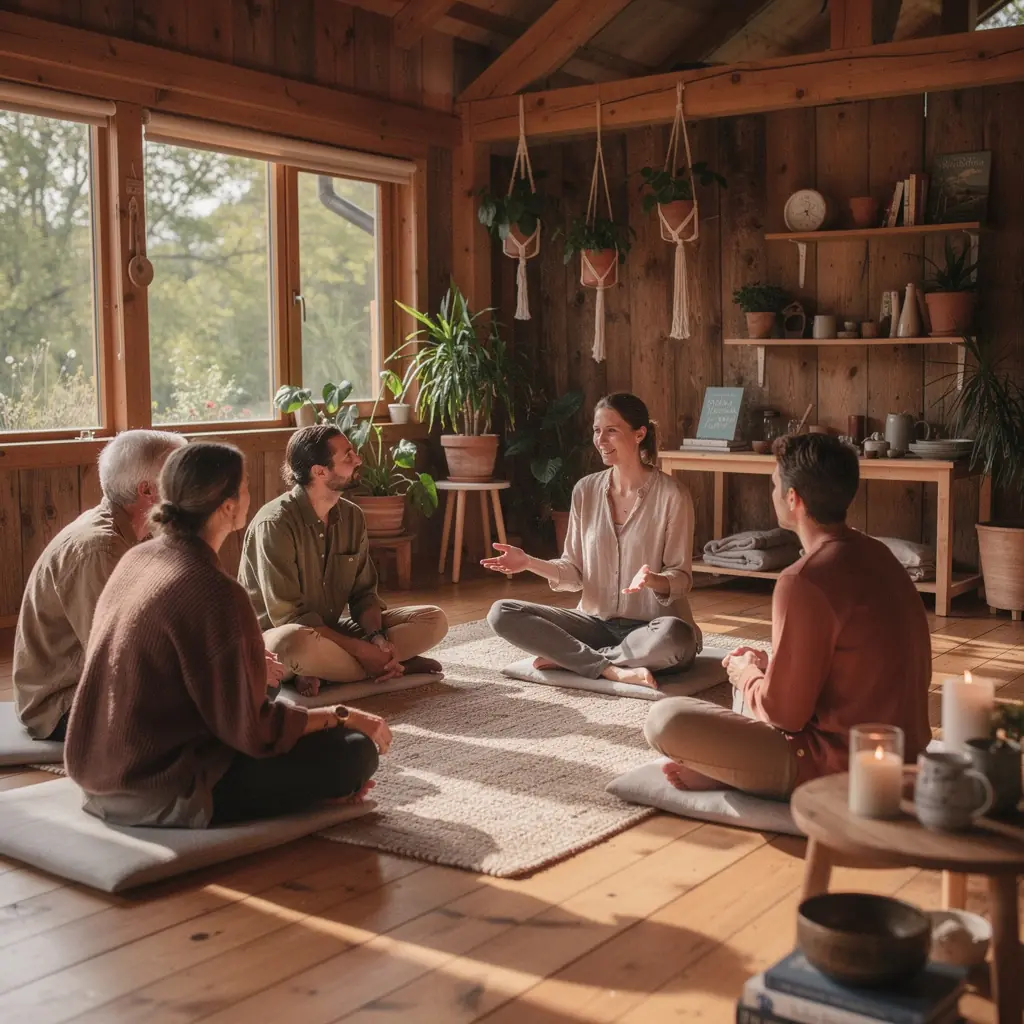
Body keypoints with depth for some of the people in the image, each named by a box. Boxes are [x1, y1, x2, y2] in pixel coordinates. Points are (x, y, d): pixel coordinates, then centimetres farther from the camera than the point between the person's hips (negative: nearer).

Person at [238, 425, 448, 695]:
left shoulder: (352, 516, 1)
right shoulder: (275, 524, -20)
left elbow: (363, 593, 4)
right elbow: (289, 617, -22)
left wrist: (377, 638, -17)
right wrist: (361, 650, -24)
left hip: (330, 632, 7)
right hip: (273, 636, -7)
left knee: (433, 619, -5)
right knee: (297, 642, -43)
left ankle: (323, 672, -16)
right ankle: (394, 664, -17)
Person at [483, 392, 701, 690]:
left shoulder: (671, 494, -9)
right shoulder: (585, 490, 4)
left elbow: (681, 578, -8)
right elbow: (575, 572, 6)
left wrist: (654, 581, -31)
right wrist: (529, 562, -11)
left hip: (651, 627, -4)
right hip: (597, 621, 4)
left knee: (675, 636, -40)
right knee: (501, 614, -14)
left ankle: (567, 658, -20)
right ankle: (612, 669, -25)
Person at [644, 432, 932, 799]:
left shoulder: (804, 581, -23)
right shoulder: (878, 555, 5)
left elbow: (785, 712, -18)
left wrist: (747, 675, 2)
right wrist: (770, 665, 14)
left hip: (839, 771, -10)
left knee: (663, 720, -13)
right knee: (748, 669, 28)